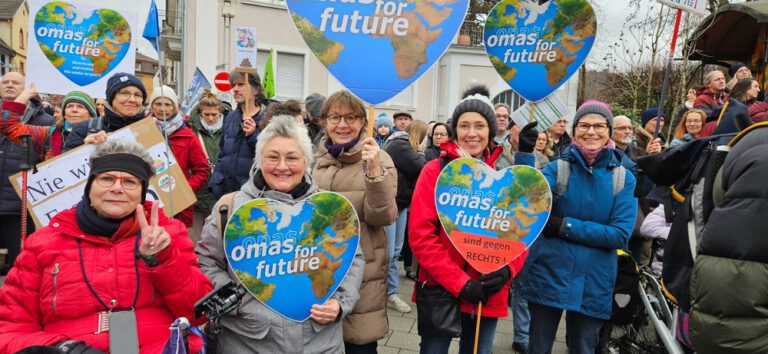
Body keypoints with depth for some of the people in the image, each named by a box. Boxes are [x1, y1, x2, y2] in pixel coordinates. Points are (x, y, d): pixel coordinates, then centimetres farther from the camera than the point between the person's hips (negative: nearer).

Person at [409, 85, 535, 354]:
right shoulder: (436, 171, -6)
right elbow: (420, 235, -11)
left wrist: (507, 269, -14)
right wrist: (459, 282, -16)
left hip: (488, 294, 3)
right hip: (440, 289, -2)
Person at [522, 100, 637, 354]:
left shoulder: (624, 178, 0)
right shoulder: (557, 168, -1)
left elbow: (620, 234, -9)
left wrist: (565, 226, -14)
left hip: (593, 284, 1)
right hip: (547, 276, -1)